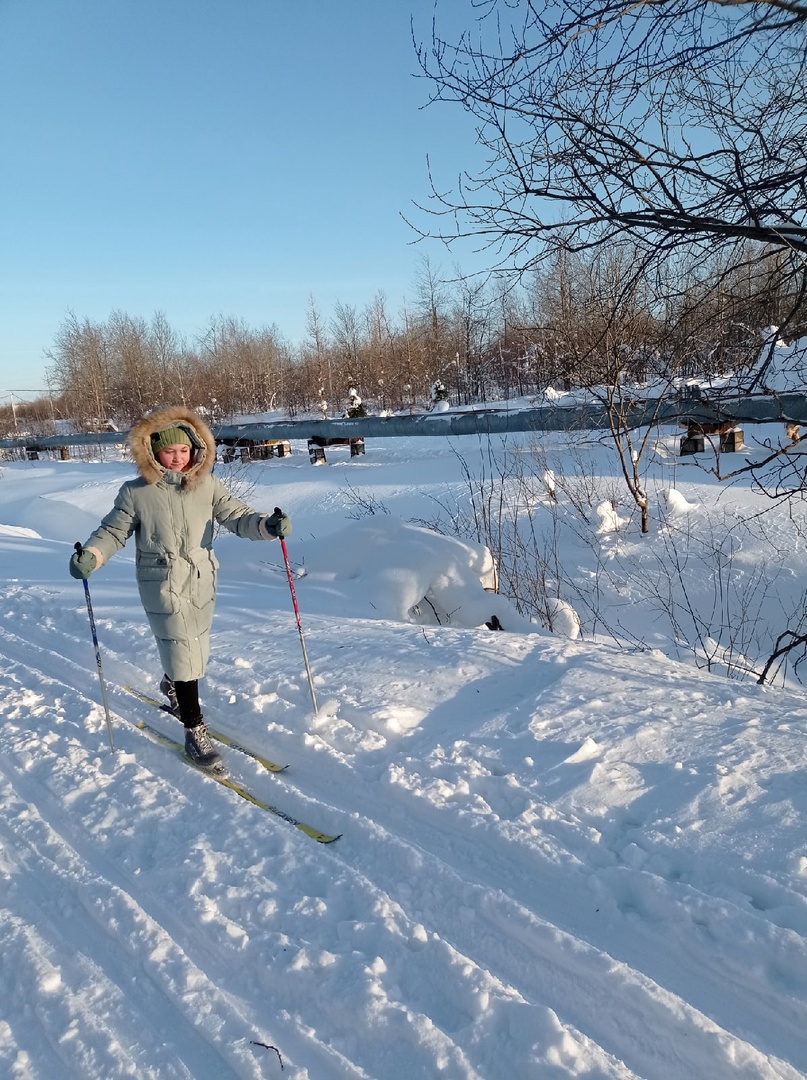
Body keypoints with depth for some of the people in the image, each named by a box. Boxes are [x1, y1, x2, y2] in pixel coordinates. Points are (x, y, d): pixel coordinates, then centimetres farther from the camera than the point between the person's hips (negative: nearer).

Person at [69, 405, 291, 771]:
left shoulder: (208, 486, -3)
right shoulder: (136, 493, -8)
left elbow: (237, 517, -7)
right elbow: (113, 531, -1)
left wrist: (267, 525, -27)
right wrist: (90, 554, -19)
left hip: (202, 585, 4)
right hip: (163, 589, -4)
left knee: (197, 651, 19)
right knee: (183, 656, -4)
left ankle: (172, 685, 53)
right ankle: (195, 730, 11)